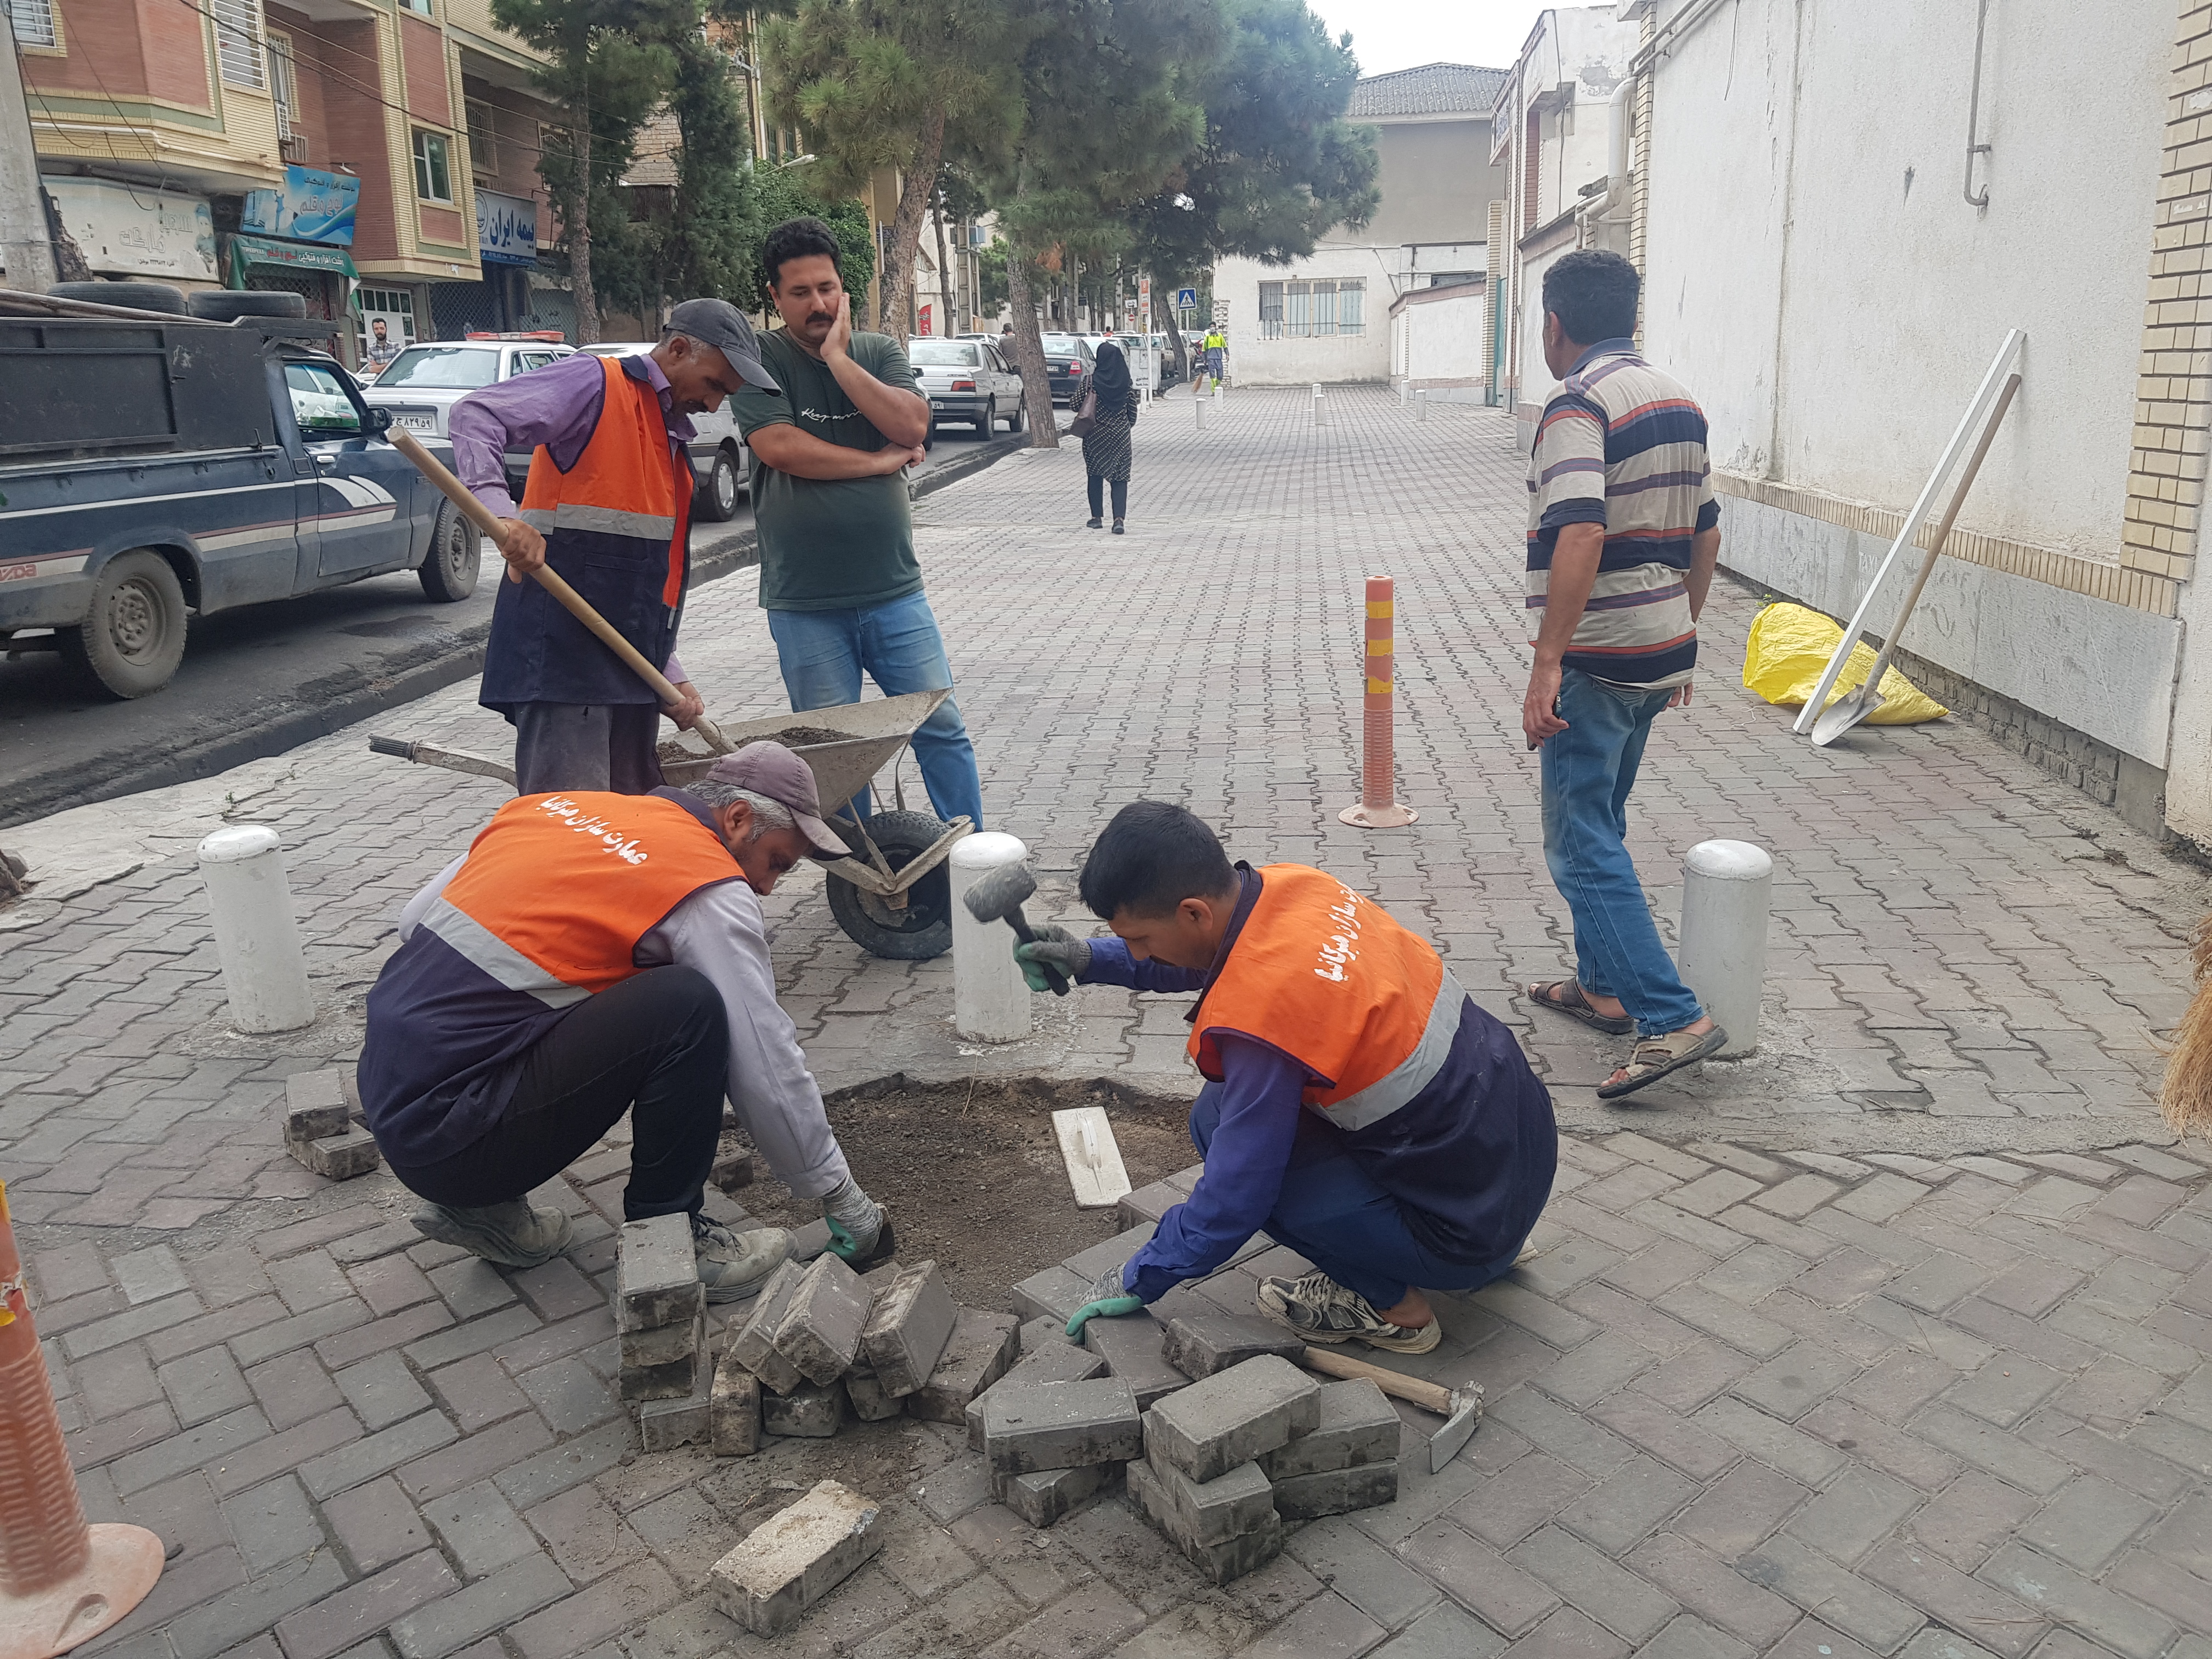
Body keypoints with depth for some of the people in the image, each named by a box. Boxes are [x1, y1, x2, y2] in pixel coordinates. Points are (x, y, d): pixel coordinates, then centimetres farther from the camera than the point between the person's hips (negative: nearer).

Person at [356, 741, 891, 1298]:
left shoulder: (561, 806, 12)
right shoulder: (710, 890, -10)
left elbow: (414, 919, 17)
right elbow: (768, 1069, -9)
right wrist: (844, 1199, 3)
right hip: (453, 1137, -8)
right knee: (689, 1006, -15)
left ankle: (483, 1209, 19)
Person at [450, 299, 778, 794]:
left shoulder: (673, 436, 23)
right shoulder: (595, 383, -2)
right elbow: (476, 416, -16)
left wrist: (671, 676, 17)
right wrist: (502, 516, -32)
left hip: (631, 664, 9)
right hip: (562, 653, -9)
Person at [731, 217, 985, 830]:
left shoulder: (879, 352, 8)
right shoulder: (759, 362, -1)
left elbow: (912, 425, -9)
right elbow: (779, 446, -17)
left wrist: (837, 357, -11)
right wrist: (881, 461, -8)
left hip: (895, 593, 2)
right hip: (804, 608, -2)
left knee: (943, 729, 4)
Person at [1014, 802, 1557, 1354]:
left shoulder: (1259, 1018, -29)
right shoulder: (1295, 884, -5)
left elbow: (1233, 1198, -19)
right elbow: (1206, 954, 18)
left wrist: (1139, 1281, -3)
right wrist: (1094, 960, 6)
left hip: (1470, 1222, -8)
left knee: (1219, 1125, -10)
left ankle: (1392, 1306, 3)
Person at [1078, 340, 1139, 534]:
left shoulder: (1092, 381, -10)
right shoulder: (1127, 383, -3)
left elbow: (1076, 405, -6)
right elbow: (1133, 413, 3)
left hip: (1095, 435, -1)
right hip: (1120, 435, 1)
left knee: (1095, 475, 14)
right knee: (1120, 477, 2)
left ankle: (1097, 517, 18)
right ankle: (1119, 519, -12)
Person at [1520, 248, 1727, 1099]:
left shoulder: (1577, 404, -15)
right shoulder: (1678, 400, 13)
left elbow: (1581, 537, -28)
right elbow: (1705, 535, 18)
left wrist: (1546, 667, -28)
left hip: (1597, 659, -9)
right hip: (1660, 649, 9)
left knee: (1581, 842, -4)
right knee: (1600, 822, 21)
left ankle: (1673, 1017, -8)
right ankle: (1604, 985, 30)